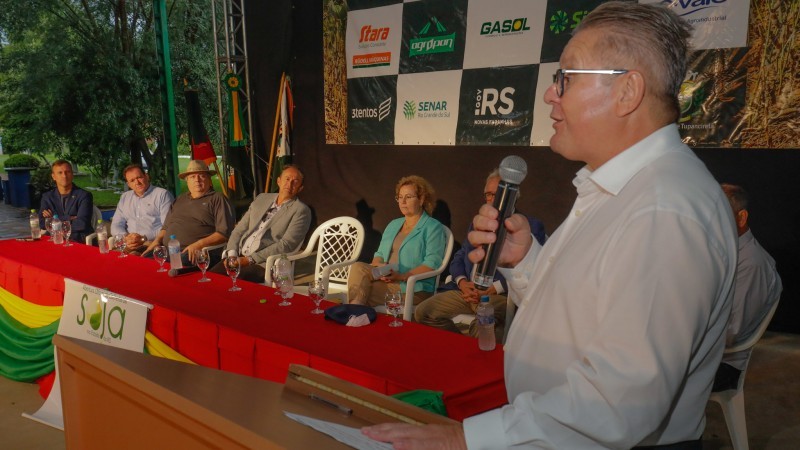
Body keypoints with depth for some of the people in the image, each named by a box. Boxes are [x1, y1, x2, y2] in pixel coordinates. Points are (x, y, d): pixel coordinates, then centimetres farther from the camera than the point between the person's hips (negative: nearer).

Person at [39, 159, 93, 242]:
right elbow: (42, 224, -2)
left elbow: (81, 224, -16)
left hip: (81, 242, -3)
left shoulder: (84, 196, -2)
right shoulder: (47, 197, 11)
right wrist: (69, 219, -12)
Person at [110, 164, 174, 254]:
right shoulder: (124, 197, 23)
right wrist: (125, 237, -4)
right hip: (128, 245, 5)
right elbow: (116, 225, 19)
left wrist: (144, 238, -17)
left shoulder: (163, 194, 4)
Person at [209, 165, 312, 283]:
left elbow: (286, 245, -11)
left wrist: (250, 259, -15)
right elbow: (239, 230, 18)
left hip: (264, 264, -6)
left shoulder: (301, 210, -1)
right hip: (238, 257, 6)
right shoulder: (262, 198, 19)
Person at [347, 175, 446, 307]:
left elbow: (432, 263, -11)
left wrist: (402, 276, -21)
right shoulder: (393, 225, 25)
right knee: (358, 267, -24)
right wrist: (378, 266, -3)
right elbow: (379, 254, 23)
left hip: (412, 288, -7)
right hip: (384, 280, 7)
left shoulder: (433, 227, 1)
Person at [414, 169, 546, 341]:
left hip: (503, 294, -6)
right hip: (467, 290, 6)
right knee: (423, 312, -12)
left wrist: (492, 289, -16)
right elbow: (458, 259, 18)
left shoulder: (532, 227, 4)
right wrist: (463, 283, -5)